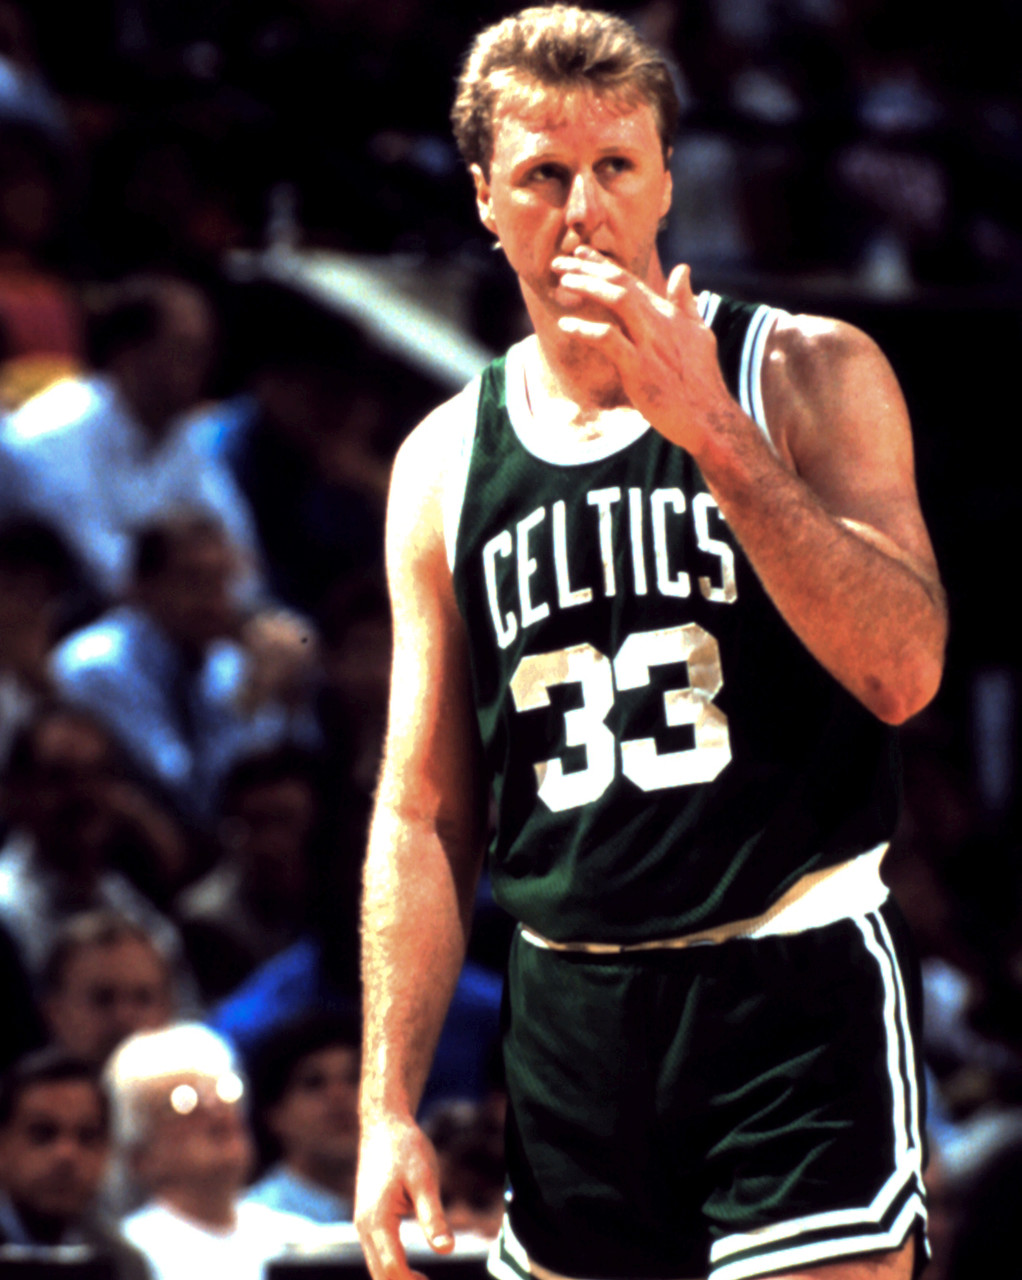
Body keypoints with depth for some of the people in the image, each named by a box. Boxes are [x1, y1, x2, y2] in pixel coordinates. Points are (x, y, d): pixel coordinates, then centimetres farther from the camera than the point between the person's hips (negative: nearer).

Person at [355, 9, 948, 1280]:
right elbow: (422, 812, 11)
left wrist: (715, 434, -20)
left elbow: (901, 673, -14)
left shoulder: (809, 376, -1)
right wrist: (387, 1109, 5)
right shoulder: (446, 463, 8)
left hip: (793, 985, -4)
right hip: (573, 1015, 4)